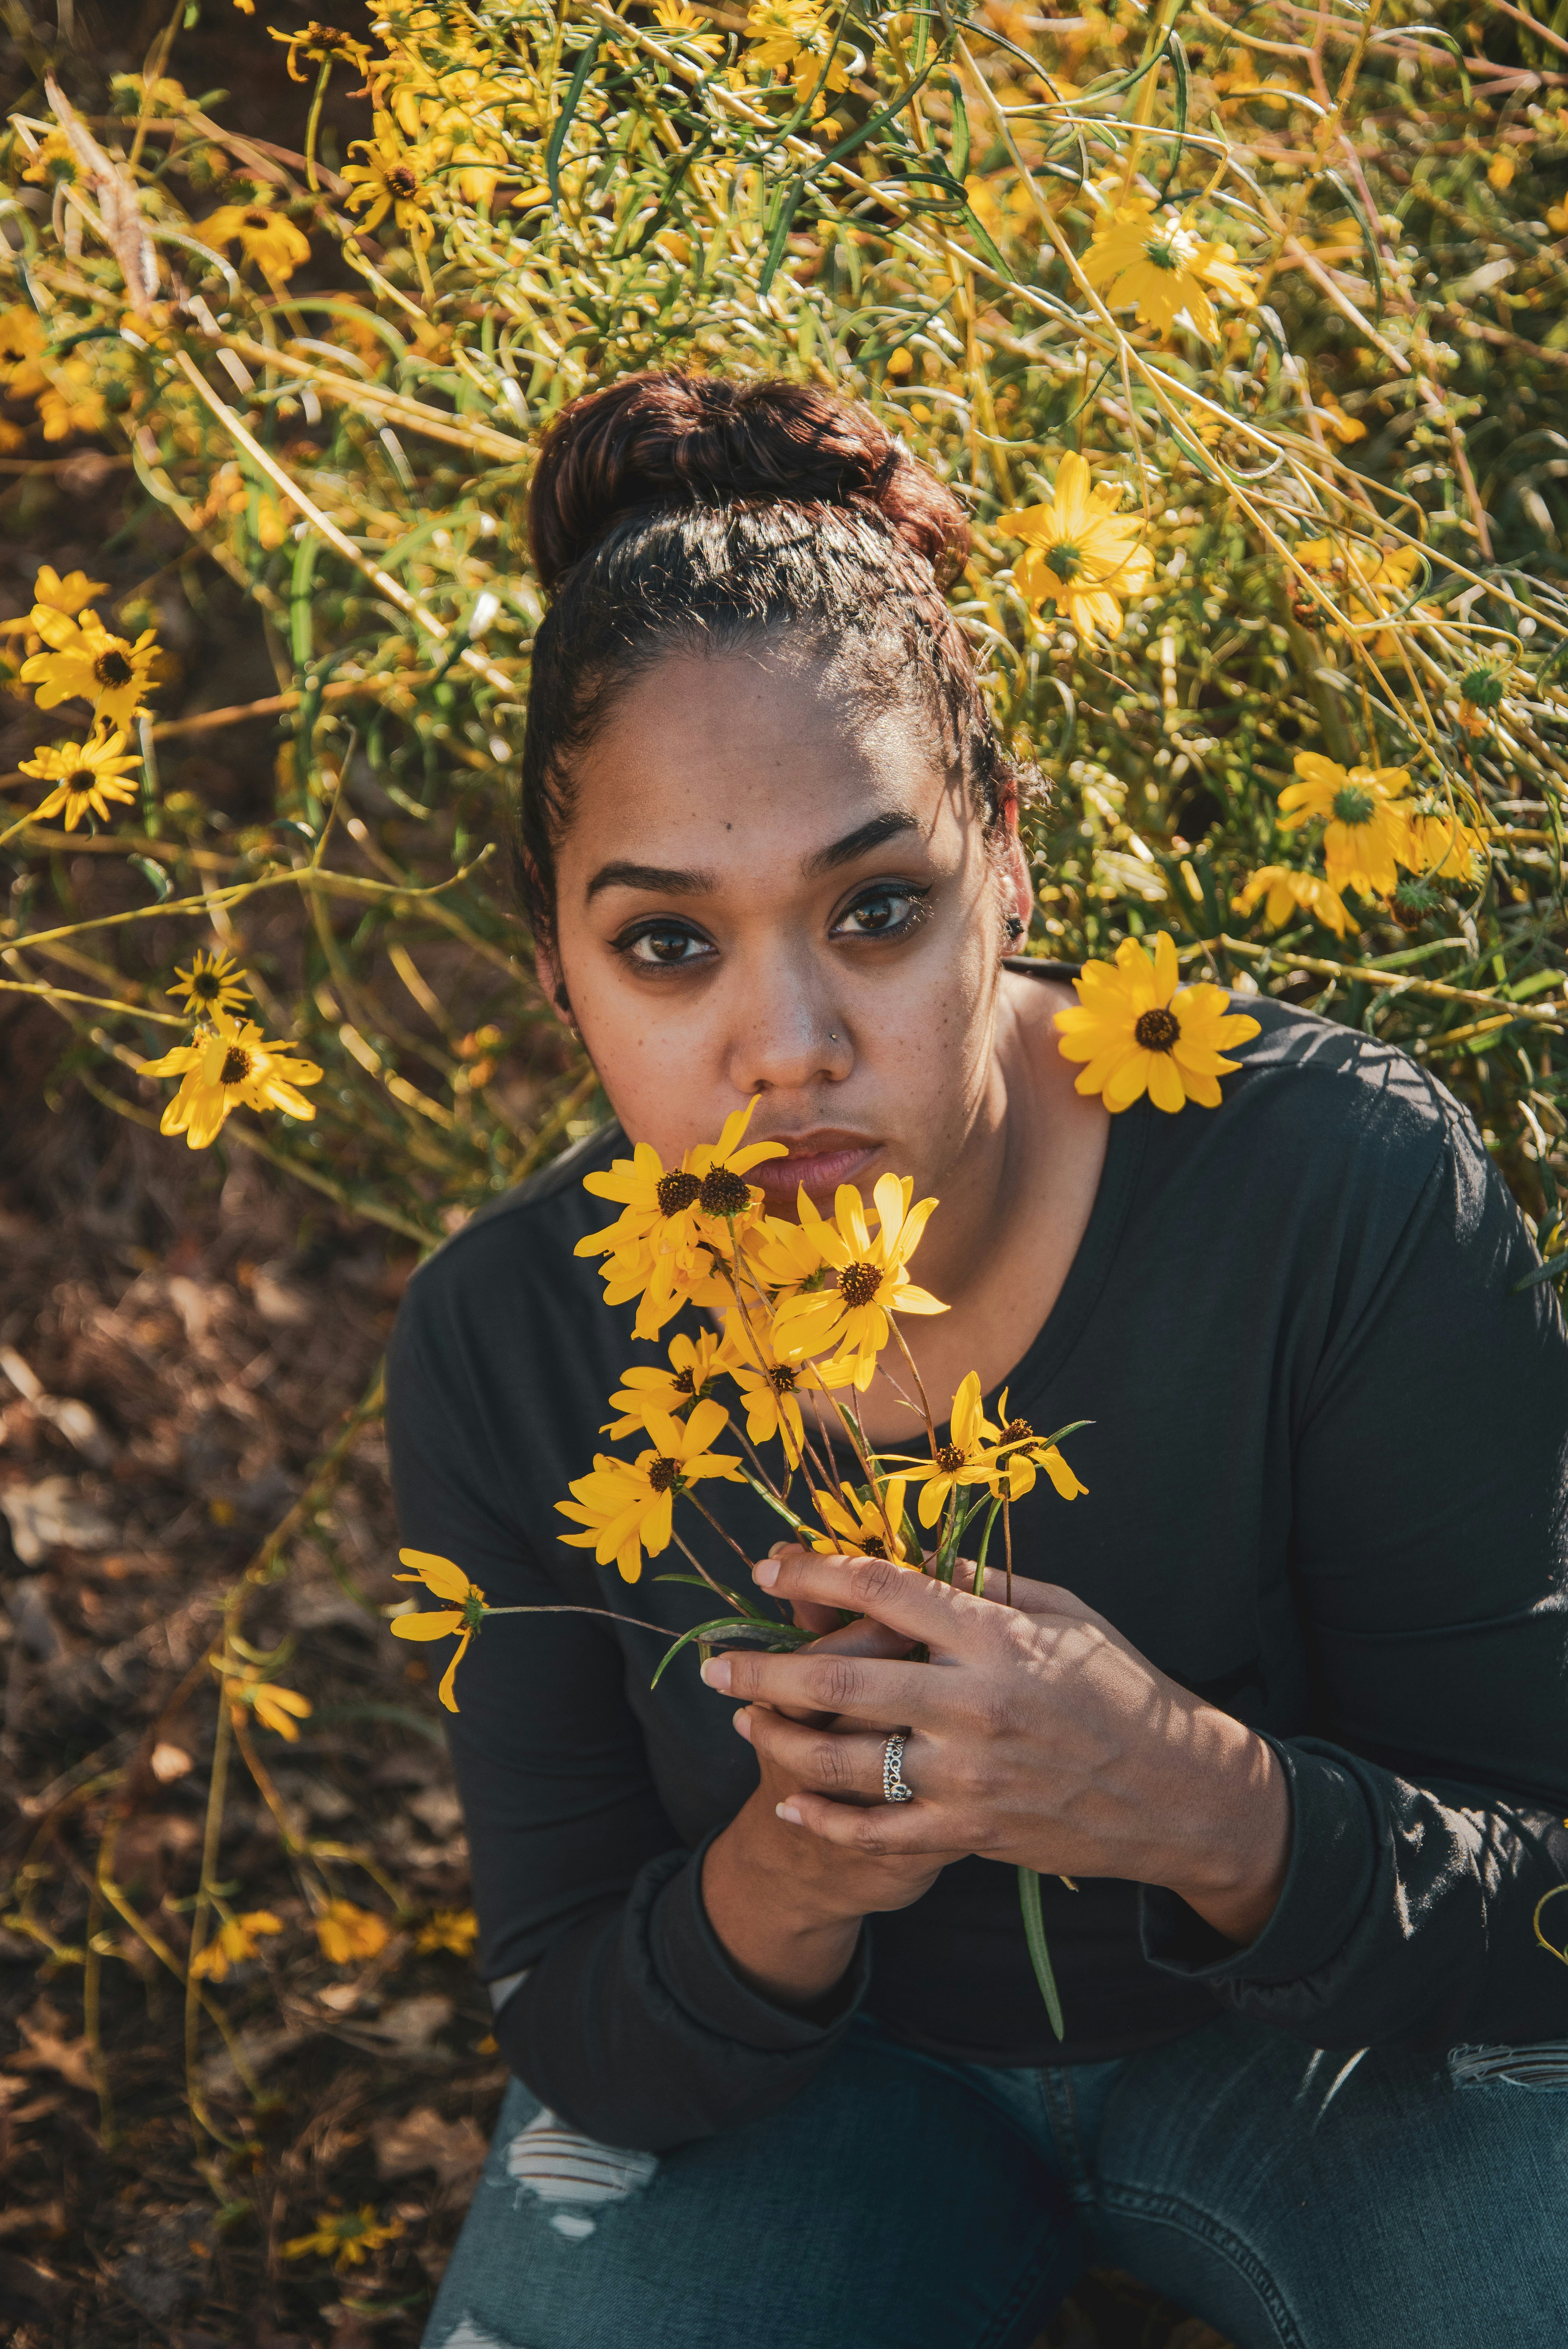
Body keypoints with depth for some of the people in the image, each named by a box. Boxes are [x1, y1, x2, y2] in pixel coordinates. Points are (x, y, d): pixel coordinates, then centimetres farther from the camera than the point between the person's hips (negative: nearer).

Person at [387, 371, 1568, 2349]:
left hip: (1313, 2034, -1)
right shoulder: (503, 1348, -18)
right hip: (817, 2062, 1)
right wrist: (769, 1896, -32)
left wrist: (1215, 1812, -41)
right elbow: (570, 2025, -9)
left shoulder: (1350, 1192, -26)